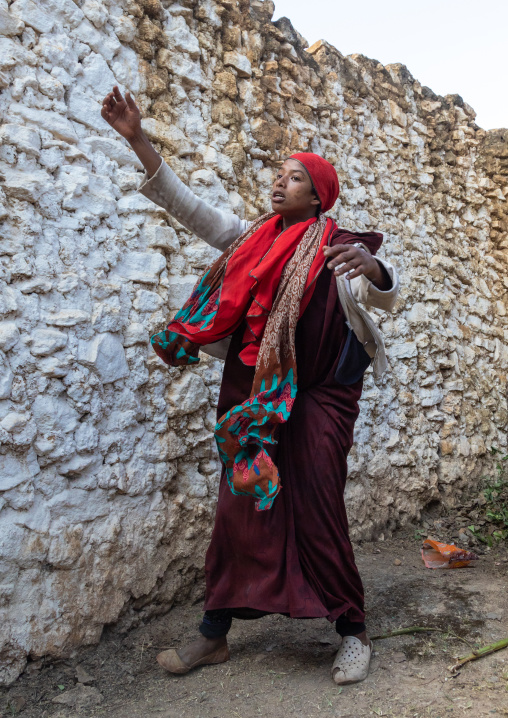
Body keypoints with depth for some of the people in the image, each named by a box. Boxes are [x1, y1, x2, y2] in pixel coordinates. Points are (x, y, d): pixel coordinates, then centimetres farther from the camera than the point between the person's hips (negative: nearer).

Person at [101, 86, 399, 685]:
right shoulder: (253, 238, 12)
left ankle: (352, 634, 15)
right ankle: (214, 635, 17)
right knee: (239, 508, 6)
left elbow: (384, 297, -11)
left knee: (316, 513, -3)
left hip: (314, 397, -4)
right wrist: (137, 139, 4)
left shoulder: (335, 249, 0)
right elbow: (187, 205, 11)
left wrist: (373, 268, -36)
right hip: (250, 394, 4)